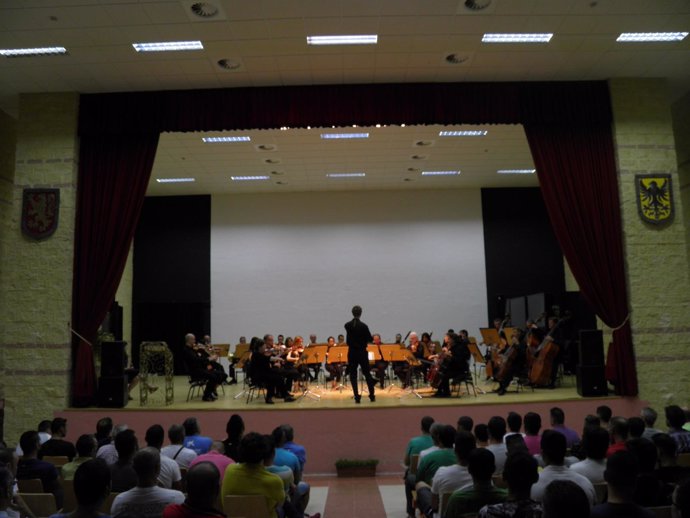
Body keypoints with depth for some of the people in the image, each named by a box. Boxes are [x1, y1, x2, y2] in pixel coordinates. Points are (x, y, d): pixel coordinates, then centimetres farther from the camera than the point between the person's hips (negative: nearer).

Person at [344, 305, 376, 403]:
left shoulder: (347, 325, -5)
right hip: (362, 353, -1)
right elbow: (370, 339, -6)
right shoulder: (363, 326, -15)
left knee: (353, 375, 6)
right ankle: (372, 395, 17)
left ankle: (357, 397, 0)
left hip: (352, 353, 1)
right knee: (367, 373, 12)